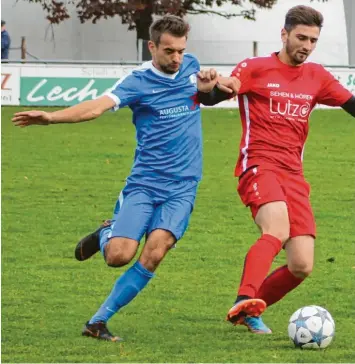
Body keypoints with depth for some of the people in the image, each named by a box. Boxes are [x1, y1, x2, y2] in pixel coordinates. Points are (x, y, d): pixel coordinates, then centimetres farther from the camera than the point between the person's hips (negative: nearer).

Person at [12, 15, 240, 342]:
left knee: (154, 254, -17)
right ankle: (105, 235, 23)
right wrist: (51, 117, -37)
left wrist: (212, 82, 6)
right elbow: (99, 106, -21)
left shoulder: (191, 67, 7)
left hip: (182, 186, 3)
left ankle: (98, 321, -7)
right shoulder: (139, 82, -7)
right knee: (119, 255, -16)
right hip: (144, 182, -2)